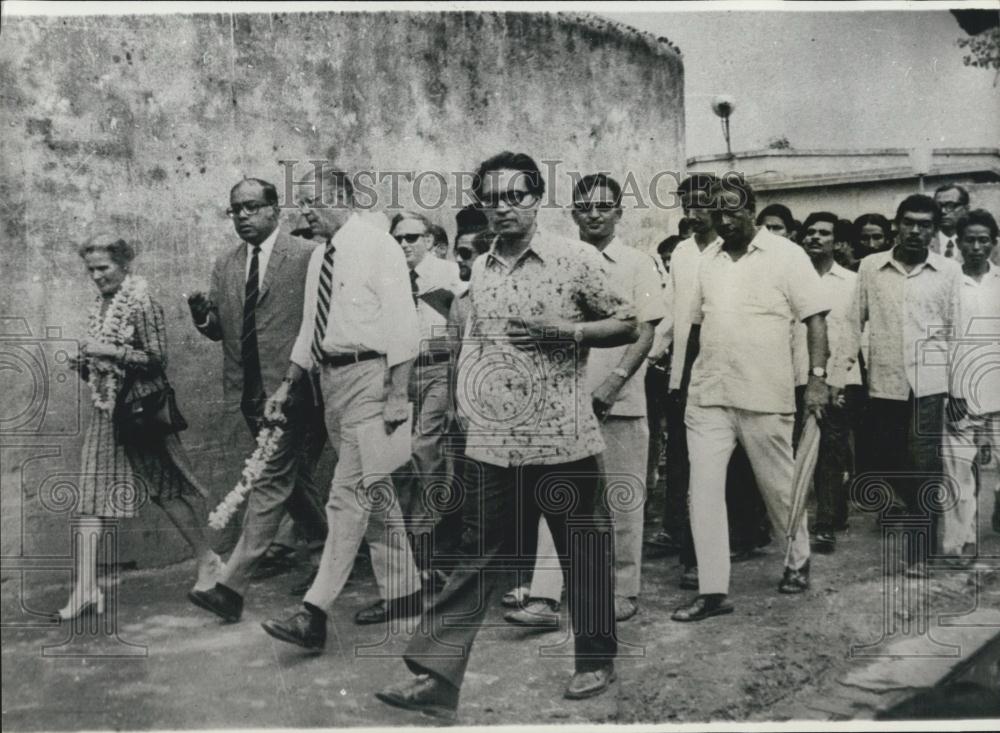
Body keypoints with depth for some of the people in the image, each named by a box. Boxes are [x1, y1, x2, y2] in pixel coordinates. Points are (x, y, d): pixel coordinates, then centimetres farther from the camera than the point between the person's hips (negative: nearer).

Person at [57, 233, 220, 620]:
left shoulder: (143, 305, -10)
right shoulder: (99, 307, 13)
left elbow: (157, 359, -15)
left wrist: (111, 352, -21)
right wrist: (83, 364, 2)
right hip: (106, 412, 7)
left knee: (166, 489, 3)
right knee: (91, 496, -1)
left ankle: (207, 560, 22)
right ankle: (86, 588, -1)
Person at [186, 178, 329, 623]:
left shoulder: (307, 257, -6)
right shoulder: (225, 266, 13)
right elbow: (219, 330, 12)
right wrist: (203, 315, -9)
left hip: (291, 386, -7)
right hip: (250, 387, 7)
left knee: (272, 479, -9)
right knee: (293, 477, 18)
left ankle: (232, 585, -9)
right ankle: (326, 558, 35)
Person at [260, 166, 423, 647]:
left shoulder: (378, 247, -9)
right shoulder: (320, 256, 14)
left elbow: (403, 327, -14)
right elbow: (310, 328, 20)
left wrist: (396, 395, -19)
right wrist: (288, 386, 16)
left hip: (369, 376, -9)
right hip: (331, 376, 9)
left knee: (348, 495, -11)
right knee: (374, 492, 15)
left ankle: (314, 614, -10)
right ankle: (401, 592, 28)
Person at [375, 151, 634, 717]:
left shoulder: (576, 258, -3)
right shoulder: (480, 269, 12)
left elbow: (629, 326, -1)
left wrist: (566, 332, -15)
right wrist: (468, 408, 15)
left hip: (564, 440, -4)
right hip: (492, 444, 4)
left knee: (585, 554, 9)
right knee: (478, 559, 6)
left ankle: (597, 661, 28)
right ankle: (437, 678, 7)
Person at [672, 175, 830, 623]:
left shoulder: (786, 255, -3)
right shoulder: (708, 261, 12)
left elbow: (815, 319, -6)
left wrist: (817, 378, -15)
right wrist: (686, 381, 16)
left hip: (765, 396, -4)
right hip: (707, 396, 4)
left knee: (779, 486, 10)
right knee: (703, 489, -3)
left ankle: (799, 560, 37)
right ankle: (712, 591, 3)